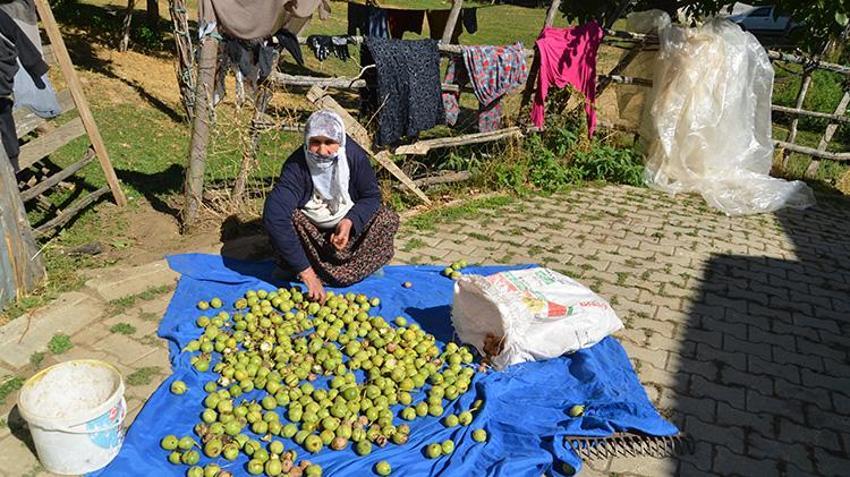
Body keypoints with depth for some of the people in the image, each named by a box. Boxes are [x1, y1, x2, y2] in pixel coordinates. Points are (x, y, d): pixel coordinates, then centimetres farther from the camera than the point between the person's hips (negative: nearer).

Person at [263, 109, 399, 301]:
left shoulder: (354, 156, -22)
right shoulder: (296, 166, -31)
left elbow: (371, 196, -9)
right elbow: (273, 215, -42)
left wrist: (350, 221, -32)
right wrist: (305, 270, -46)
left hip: (346, 223, 2)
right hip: (310, 228, -2)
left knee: (388, 220, -21)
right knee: (282, 219, -32)